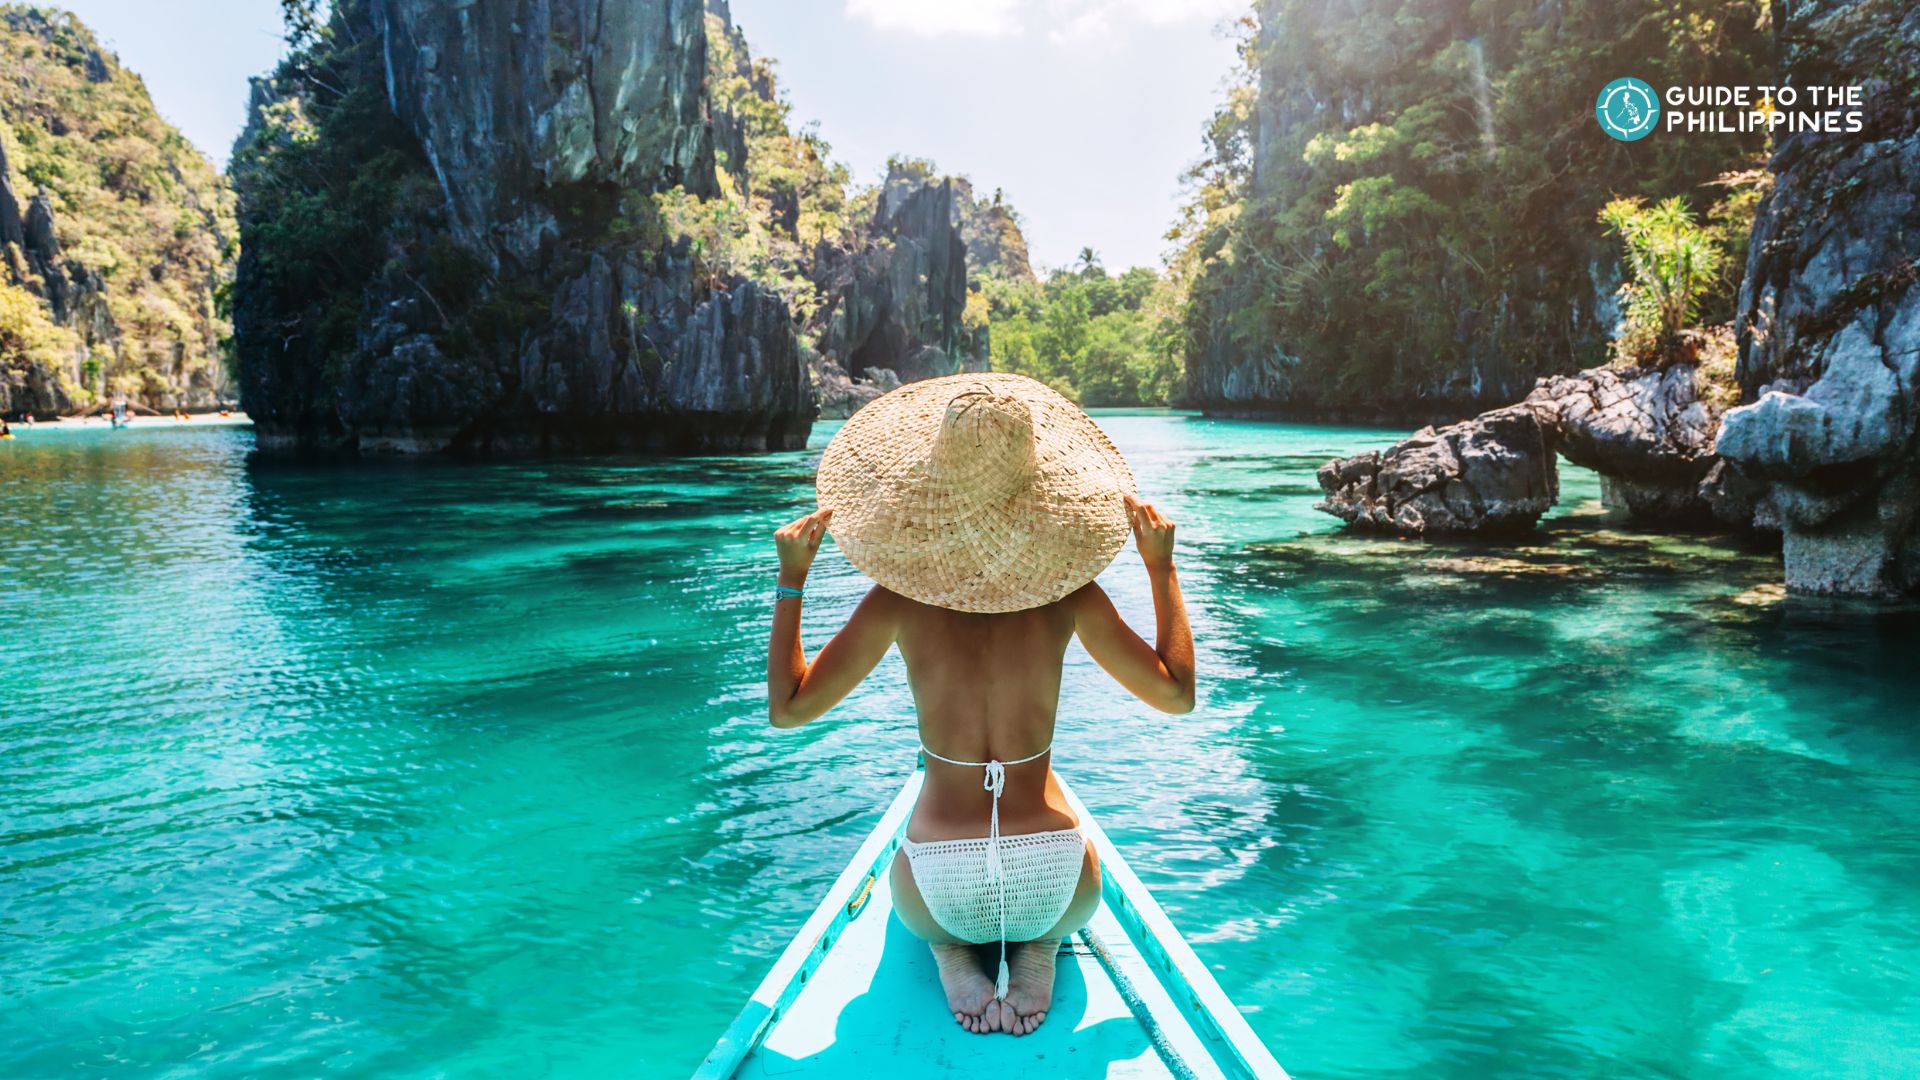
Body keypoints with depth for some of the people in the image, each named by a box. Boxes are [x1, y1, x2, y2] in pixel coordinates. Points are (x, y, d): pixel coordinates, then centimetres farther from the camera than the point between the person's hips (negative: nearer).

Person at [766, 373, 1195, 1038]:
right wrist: (1162, 568, 9)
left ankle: (951, 953, 6)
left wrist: (791, 580, 6)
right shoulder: (1069, 596, -10)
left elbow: (786, 709, -1)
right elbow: (1176, 694, 2)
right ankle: (1038, 950, 5)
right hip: (1052, 882, 0)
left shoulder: (897, 600, -11)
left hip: (942, 895, 0)